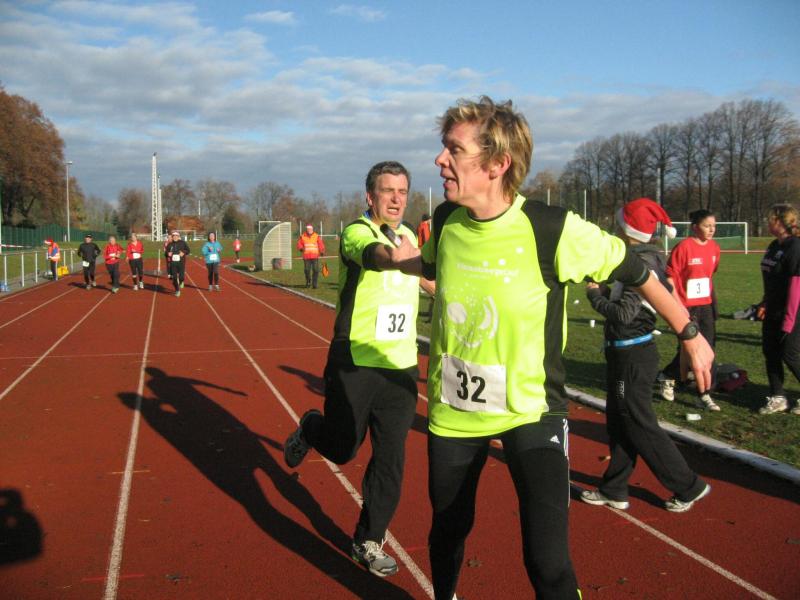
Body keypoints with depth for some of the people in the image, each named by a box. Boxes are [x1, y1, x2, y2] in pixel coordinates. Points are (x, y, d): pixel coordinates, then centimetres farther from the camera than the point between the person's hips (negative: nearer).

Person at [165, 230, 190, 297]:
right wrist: (168, 254, -9)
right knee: (174, 278, -3)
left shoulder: (183, 243, 0)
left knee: (181, 277, -8)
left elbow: (188, 250, 5)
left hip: (181, 263, -2)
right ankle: (177, 290, 12)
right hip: (173, 263, 2)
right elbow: (167, 252, 14)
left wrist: (184, 253, -14)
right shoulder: (170, 244, 5)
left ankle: (181, 282, 28)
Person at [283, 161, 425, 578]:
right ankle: (310, 428, 44)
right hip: (353, 366, -5)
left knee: (390, 461, 5)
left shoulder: (409, 235, 10)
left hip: (400, 368, 5)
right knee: (342, 449, 9)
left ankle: (368, 543, 22)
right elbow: (376, 254, -40)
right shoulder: (356, 233, -13)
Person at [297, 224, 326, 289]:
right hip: (306, 256, 0)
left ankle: (314, 283, 3)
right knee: (307, 270, -1)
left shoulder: (316, 236, 6)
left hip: (315, 256, 0)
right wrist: (301, 248, -12)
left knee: (316, 270, -6)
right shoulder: (303, 236, 7)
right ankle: (308, 282, 23)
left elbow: (321, 244, 2)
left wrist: (322, 251, -12)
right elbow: (299, 244, 9)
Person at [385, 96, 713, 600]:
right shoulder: (445, 219, -7)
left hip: (530, 410, -4)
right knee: (448, 528, 22)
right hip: (452, 408, 5)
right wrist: (403, 258, -1)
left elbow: (633, 271, -8)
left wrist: (691, 335, 1)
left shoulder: (553, 228, -22)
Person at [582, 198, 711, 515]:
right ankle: (614, 490, 26)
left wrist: (594, 294, -11)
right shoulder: (645, 258, 8)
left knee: (639, 427, 1)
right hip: (625, 352, 10)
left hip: (632, 355, -10)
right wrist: (607, 291, 4)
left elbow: (624, 314, -24)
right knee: (618, 424, 16)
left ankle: (689, 487, 13)